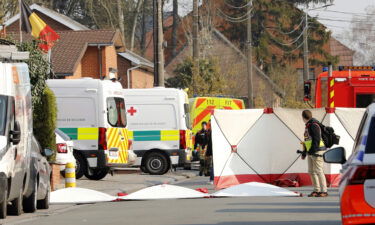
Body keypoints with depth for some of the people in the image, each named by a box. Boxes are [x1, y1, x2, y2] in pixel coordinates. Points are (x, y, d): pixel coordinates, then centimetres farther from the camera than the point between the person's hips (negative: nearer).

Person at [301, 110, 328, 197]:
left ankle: (324, 191, -10)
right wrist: (304, 152, 23)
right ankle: (316, 190, 13)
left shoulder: (314, 125, -13)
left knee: (318, 171, -11)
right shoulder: (308, 126, 18)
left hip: (317, 152, -10)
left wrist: (313, 151, -23)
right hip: (310, 152, 10)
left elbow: (316, 139, -20)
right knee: (311, 172, 9)